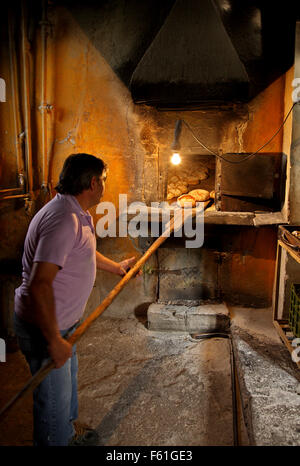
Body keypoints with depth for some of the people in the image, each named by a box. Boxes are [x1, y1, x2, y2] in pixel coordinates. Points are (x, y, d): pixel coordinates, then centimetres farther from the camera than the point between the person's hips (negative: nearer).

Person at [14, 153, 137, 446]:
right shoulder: (63, 219, -29)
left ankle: (68, 434, 54)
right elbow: (39, 284, -35)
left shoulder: (79, 214, 5)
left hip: (61, 321, 11)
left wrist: (117, 267, 37)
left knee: (68, 378, 29)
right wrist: (54, 340, -29)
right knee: (54, 397, 10)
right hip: (43, 327, -11)